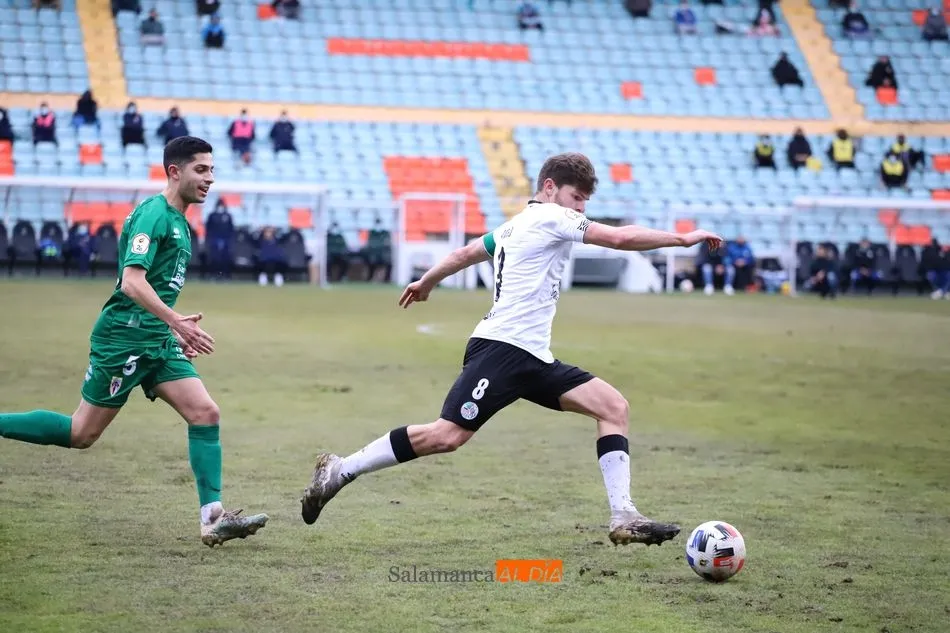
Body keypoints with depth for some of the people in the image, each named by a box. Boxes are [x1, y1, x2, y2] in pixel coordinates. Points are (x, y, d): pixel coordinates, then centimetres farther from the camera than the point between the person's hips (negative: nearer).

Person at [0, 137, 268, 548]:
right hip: (123, 338, -9)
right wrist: (175, 322, -29)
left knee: (205, 413, -5)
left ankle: (213, 518, -7)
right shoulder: (154, 213, -13)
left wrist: (178, 330, 21)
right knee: (81, 434, -2)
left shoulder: (178, 221, 17)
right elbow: (132, 282, -24)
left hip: (157, 342, 9)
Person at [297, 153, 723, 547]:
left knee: (612, 406, 0)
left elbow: (465, 253, 36)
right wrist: (683, 238, -3)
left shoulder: (516, 226, 23)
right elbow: (621, 238, -10)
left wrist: (426, 282, 51)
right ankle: (340, 470, -4)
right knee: (447, 436, -18)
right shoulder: (550, 218, -4)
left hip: (532, 359, 11)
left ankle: (624, 518, -9)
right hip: (502, 348, -11)